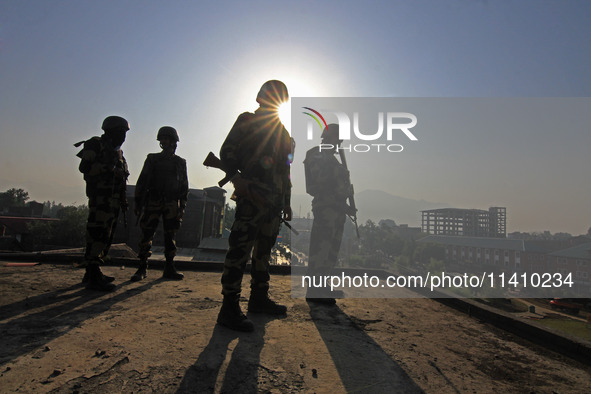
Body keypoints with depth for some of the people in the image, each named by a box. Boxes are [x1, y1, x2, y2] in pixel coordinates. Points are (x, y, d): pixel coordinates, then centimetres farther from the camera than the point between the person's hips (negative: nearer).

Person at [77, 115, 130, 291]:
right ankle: (93, 276, -11)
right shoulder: (96, 145, -2)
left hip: (113, 200, 9)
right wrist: (110, 169, -19)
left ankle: (92, 273, 19)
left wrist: (123, 199, 18)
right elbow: (85, 166, -15)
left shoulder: (117, 151, 23)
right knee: (98, 234, -12)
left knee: (106, 236, 11)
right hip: (100, 197, -9)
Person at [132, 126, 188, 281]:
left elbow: (184, 186, 12)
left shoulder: (180, 163, 10)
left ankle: (169, 268, 10)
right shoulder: (152, 159, 8)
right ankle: (142, 268, 6)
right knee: (147, 235, -3)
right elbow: (142, 182, 7)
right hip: (153, 202, 0)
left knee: (170, 237, 2)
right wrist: (137, 203, 1)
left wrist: (182, 207, 4)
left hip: (172, 204, 1)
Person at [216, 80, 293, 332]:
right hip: (252, 197, -8)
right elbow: (227, 152, -4)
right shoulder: (247, 122, 6)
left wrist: (287, 202, 20)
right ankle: (229, 308, -9)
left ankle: (259, 299, 23)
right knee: (240, 249, -12)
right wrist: (236, 177, -23)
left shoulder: (281, 131, 25)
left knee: (264, 250, 12)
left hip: (274, 201, 8)